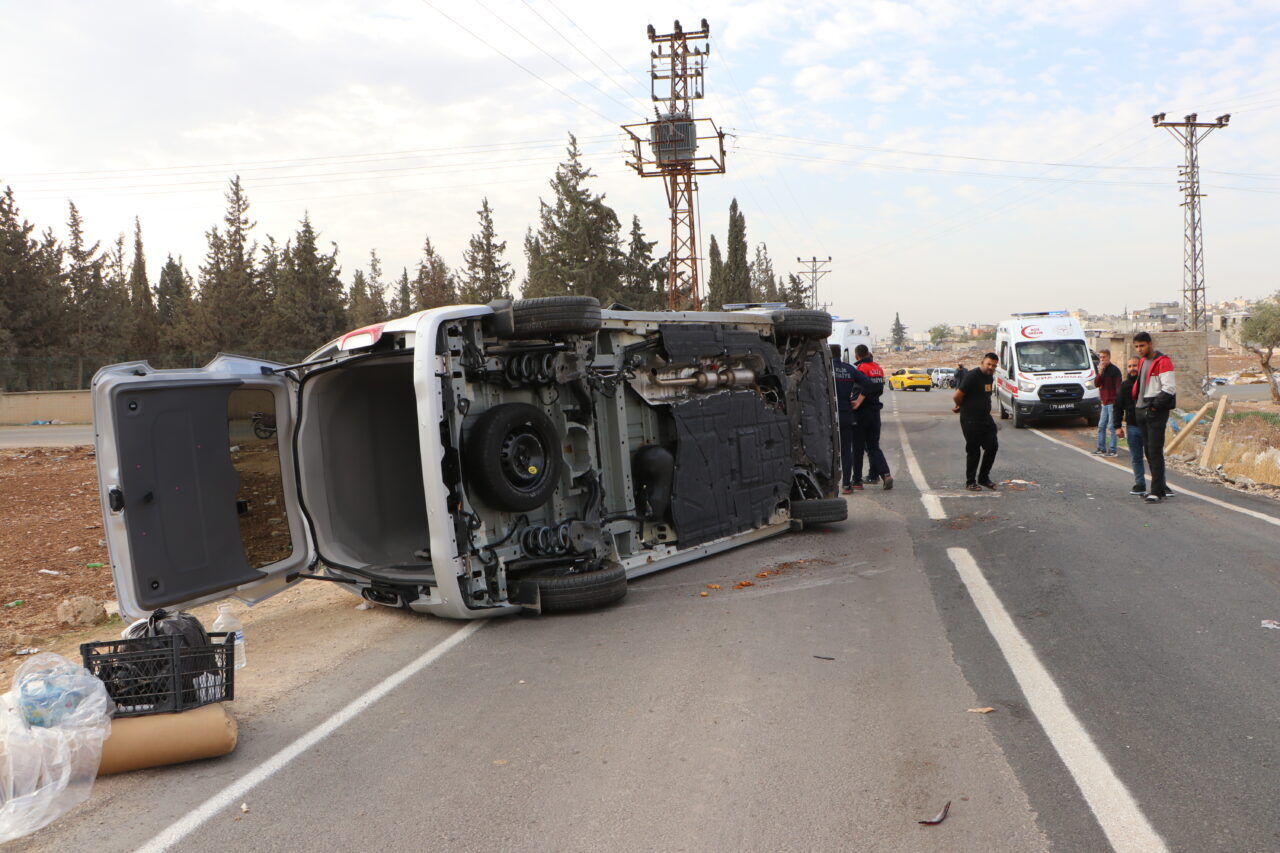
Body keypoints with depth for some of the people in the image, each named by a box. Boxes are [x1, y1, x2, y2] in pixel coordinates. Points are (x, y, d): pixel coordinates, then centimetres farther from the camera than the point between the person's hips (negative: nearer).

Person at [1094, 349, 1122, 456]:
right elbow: (1097, 384, 5)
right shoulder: (1101, 369, 14)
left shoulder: (1114, 370, -9)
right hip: (1104, 402, 8)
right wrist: (1100, 373, -10)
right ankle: (1101, 448, 18)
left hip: (1112, 402, -8)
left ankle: (1112, 450, -4)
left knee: (1111, 427, -6)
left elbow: (1118, 387, -13)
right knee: (1101, 426, 11)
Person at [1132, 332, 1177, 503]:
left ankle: (1157, 492, -8)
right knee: (1149, 451, 12)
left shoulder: (1163, 361, -11)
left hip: (1156, 412, -9)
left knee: (1155, 452, -9)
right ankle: (1161, 487, 21)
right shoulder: (1143, 361, 17)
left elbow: (1170, 388, -18)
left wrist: (1155, 405, -17)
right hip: (1141, 412, 9)